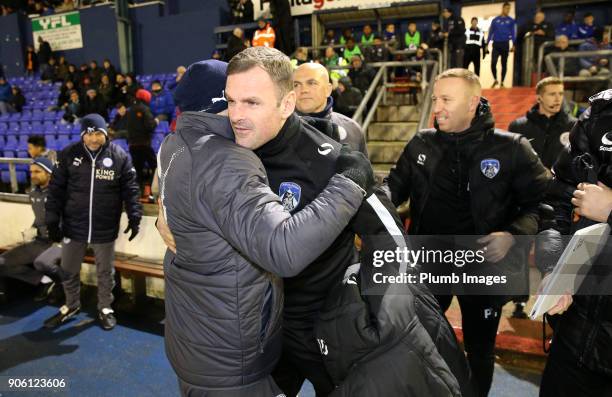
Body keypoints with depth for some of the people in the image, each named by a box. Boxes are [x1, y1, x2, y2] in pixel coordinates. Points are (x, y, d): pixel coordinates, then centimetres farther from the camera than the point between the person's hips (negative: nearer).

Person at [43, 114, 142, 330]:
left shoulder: (119, 156, -6)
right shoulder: (68, 154, -3)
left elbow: (130, 189, -2)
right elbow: (56, 188, 1)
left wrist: (134, 217, -10)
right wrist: (52, 221, -1)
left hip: (105, 228, -2)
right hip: (73, 226, 2)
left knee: (105, 272, 14)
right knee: (69, 270, 18)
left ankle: (105, 308, 35)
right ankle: (71, 305, 42)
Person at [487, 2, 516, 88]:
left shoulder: (511, 21, 7)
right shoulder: (495, 20, 8)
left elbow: (513, 33, 5)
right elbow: (491, 32, 9)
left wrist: (513, 45, -6)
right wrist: (487, 44, 2)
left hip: (505, 45, 0)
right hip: (496, 44, 0)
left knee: (504, 64, 3)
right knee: (493, 63, -11)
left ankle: (502, 82, 12)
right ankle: (495, 80, 10)